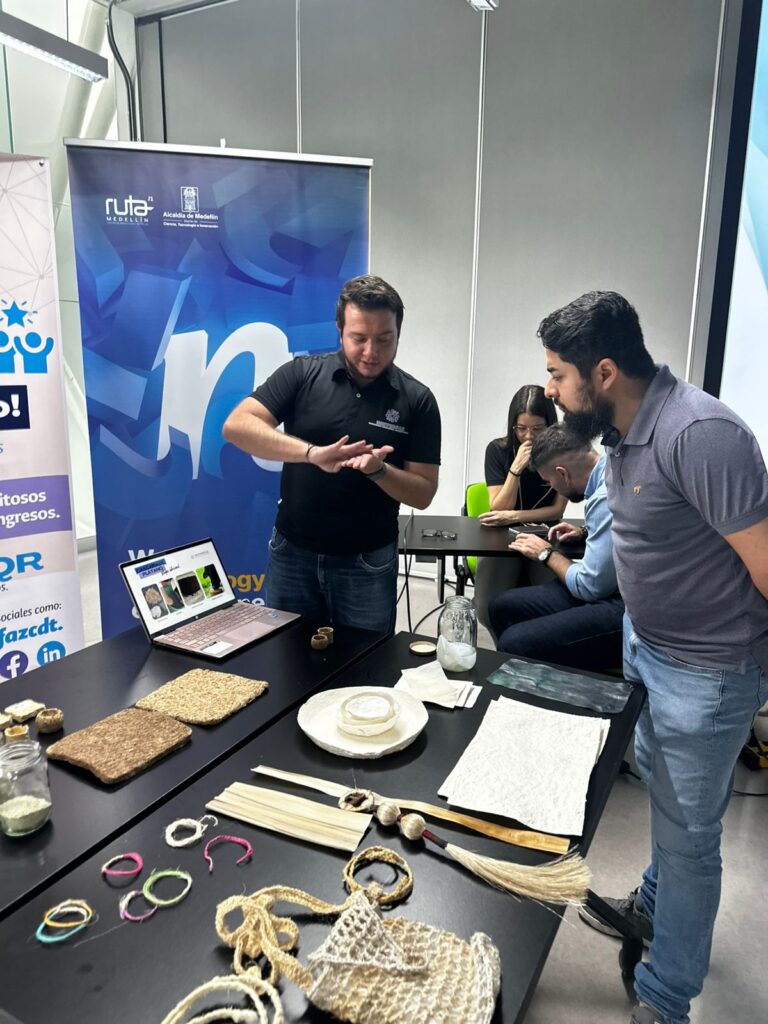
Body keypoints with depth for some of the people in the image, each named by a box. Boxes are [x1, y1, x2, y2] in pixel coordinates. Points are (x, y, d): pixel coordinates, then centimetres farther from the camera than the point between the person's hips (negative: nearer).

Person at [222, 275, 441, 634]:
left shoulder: (417, 400, -5)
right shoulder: (302, 373, -5)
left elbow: (423, 493, -4)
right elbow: (236, 426, -16)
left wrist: (377, 469, -24)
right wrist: (311, 453, -30)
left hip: (367, 563, 0)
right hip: (292, 553, 1)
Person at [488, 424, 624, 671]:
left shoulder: (607, 497, -23)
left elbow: (590, 586, -18)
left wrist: (546, 554, -3)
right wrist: (586, 533, 13)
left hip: (622, 606, -10)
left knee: (514, 643, -23)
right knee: (502, 606, 8)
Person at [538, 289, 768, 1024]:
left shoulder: (699, 435, -30)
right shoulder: (621, 429, -2)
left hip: (705, 674, -8)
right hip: (644, 646, 8)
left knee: (686, 837, 9)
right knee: (661, 791, 28)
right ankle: (655, 905, 53)